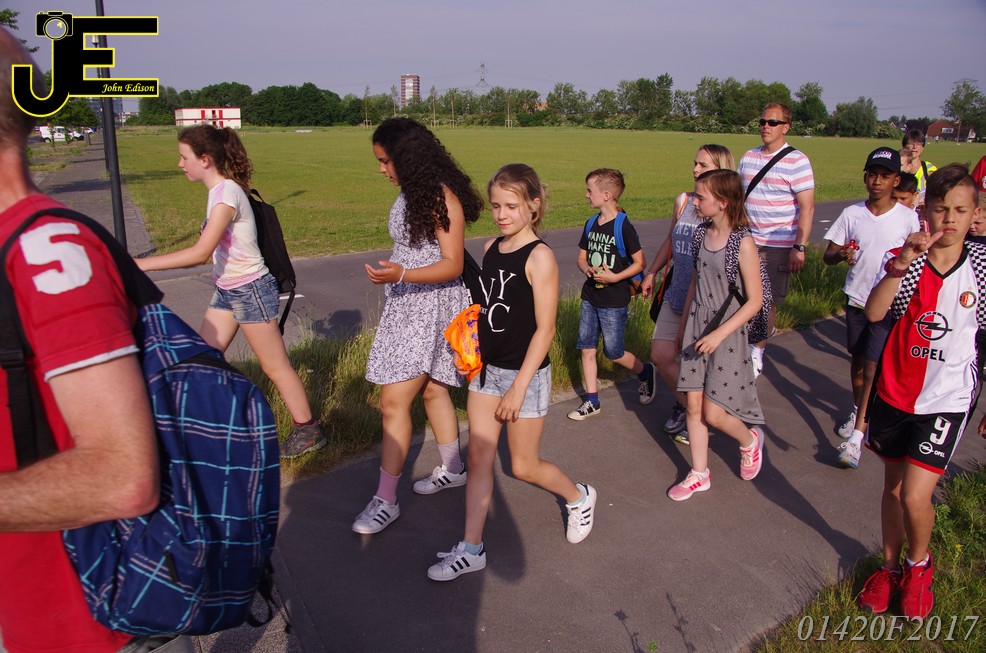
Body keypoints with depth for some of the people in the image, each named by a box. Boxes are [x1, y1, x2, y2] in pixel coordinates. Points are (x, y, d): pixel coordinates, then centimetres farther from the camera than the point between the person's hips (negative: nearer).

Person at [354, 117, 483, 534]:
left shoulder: (443, 197, -18)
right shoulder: (409, 194, 8)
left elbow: (453, 266, -20)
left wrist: (401, 275, -33)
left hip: (433, 306, -9)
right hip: (405, 303, 9)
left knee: (394, 401, -9)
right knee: (431, 390, 19)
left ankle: (385, 500, 2)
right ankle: (453, 469, 36)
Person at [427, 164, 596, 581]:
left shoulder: (539, 257, -18)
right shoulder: (491, 248, 3)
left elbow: (544, 329, -18)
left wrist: (519, 388, -18)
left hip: (525, 374, -6)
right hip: (486, 370, 6)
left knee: (524, 466, 9)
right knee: (478, 458, 8)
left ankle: (579, 497, 37)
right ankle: (471, 550, 19)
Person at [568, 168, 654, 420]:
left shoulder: (623, 226, -14)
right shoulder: (591, 224, 6)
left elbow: (639, 263, -10)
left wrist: (615, 277, -22)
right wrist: (587, 269, -9)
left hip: (614, 300, -6)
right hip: (590, 297, 6)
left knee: (613, 352, 4)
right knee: (587, 349, 6)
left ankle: (646, 372, 33)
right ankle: (592, 401, 17)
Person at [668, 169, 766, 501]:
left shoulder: (742, 242, -16)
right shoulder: (701, 234, 3)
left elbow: (754, 300, -15)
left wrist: (719, 334, -22)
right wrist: (682, 326, 17)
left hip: (727, 334, -6)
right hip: (697, 329, 6)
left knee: (713, 413, -3)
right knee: (693, 405, 8)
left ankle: (750, 440, 30)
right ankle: (699, 473, 23)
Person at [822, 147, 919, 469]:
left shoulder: (908, 217, -6)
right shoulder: (851, 214, -1)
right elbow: (828, 255, 0)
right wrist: (840, 255, -22)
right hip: (856, 298, 3)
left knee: (873, 366, -9)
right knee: (858, 359, 17)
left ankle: (856, 435, -8)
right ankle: (858, 410, 40)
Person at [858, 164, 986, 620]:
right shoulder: (905, 260, -6)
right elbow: (873, 313, -24)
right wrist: (901, 264, -36)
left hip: (948, 398, -2)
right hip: (895, 391, 2)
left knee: (914, 495, -9)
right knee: (893, 486, 16)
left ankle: (919, 564, 22)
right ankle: (891, 567, 38)